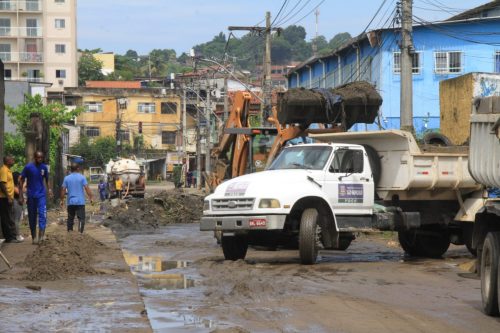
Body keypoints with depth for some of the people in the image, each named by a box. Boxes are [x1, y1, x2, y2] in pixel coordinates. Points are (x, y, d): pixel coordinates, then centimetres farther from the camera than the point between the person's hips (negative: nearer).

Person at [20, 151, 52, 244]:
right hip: (31, 195, -1)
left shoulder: (44, 167, 4)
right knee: (32, 216, 5)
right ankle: (33, 237, 15)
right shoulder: (28, 167, -5)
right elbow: (21, 181, -1)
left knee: (42, 214, -16)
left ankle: (41, 235, -23)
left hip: (41, 195, 1)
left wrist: (49, 188, 6)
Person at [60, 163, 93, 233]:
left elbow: (63, 190, 3)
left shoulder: (67, 178, 4)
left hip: (70, 202, 3)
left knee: (70, 218, 12)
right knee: (81, 218, -3)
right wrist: (91, 197, -4)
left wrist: (62, 200, 10)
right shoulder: (82, 177, -4)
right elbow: (87, 188, -10)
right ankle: (80, 232, -17)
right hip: (80, 202, -3)